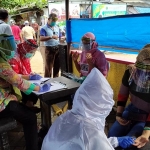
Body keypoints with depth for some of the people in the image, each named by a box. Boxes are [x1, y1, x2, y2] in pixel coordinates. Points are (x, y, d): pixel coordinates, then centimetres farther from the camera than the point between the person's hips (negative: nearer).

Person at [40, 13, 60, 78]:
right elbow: (41, 38, -18)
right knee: (48, 66, -1)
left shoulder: (57, 28, 15)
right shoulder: (44, 28, -4)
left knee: (57, 66, 12)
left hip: (57, 48, 6)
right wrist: (51, 37, -26)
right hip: (49, 49, -5)